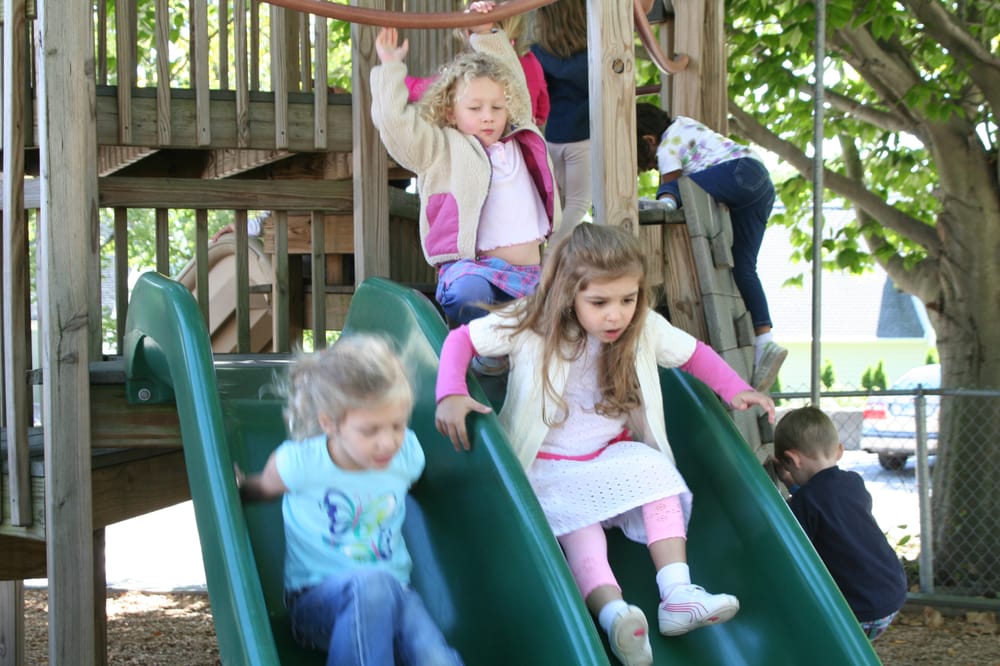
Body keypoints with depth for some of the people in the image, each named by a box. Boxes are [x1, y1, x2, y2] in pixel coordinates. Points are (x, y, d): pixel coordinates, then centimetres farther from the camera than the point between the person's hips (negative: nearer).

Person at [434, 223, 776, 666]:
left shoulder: (645, 329, -6)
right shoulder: (531, 327, -14)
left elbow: (694, 354, 10)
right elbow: (461, 339, -9)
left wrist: (735, 390, -6)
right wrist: (450, 395, -25)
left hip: (612, 454, 3)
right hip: (549, 465, -3)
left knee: (654, 470, -24)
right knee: (575, 518, -30)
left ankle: (678, 594, -31)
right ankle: (611, 610, -50)